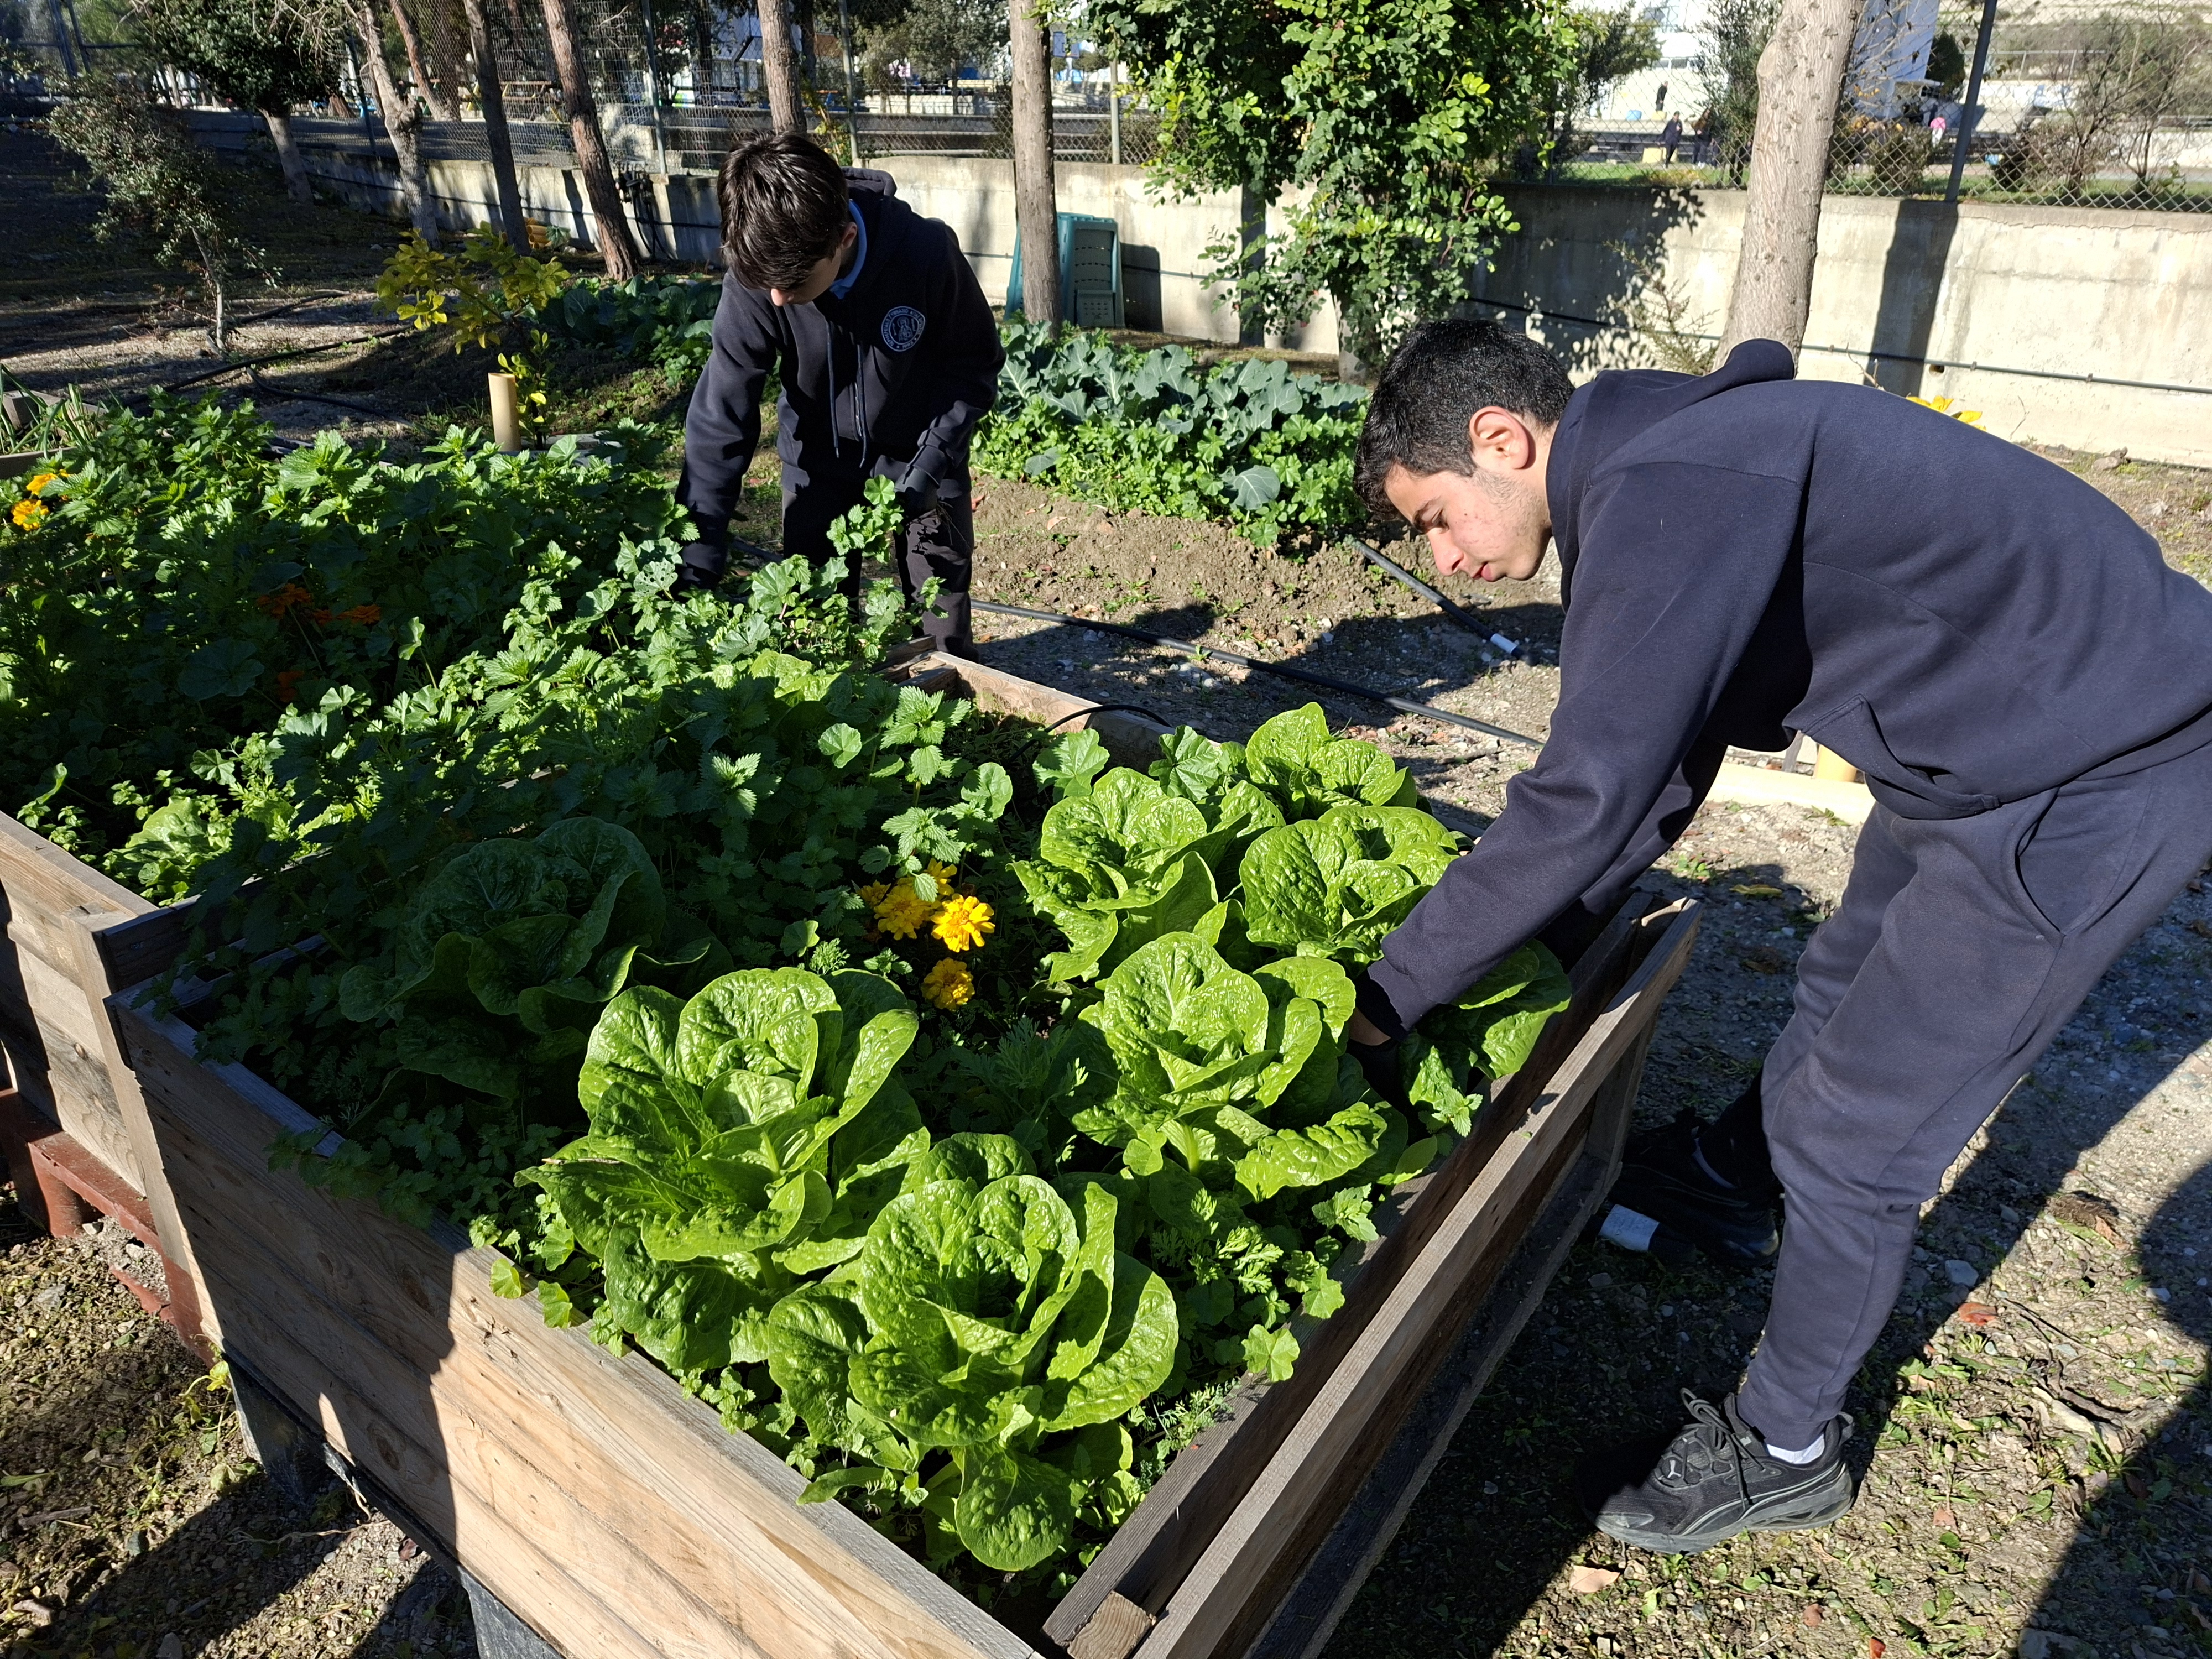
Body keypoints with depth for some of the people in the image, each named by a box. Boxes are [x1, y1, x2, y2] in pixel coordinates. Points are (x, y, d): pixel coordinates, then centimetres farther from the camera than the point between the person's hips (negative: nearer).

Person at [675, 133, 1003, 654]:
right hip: (818, 453, 1)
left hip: (919, 449, -1)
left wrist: (931, 465, -24)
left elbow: (975, 367, -13)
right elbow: (720, 421, -20)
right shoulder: (756, 281, -25)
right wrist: (696, 570, -23)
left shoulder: (927, 254, -30)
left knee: (939, 611, 6)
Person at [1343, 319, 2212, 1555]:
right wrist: (1543, 940, 7)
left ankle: (1785, 1452, 22)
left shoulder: (1672, 491, -30)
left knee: (1852, 1137, 0)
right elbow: (1659, 762, 8)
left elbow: (1586, 802, -33)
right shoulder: (1672, 462, 2)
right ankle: (1732, 1183, 55)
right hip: (1991, 742, 10)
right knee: (1847, 985, 28)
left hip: (2099, 784, -10)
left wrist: (1395, 993, -21)